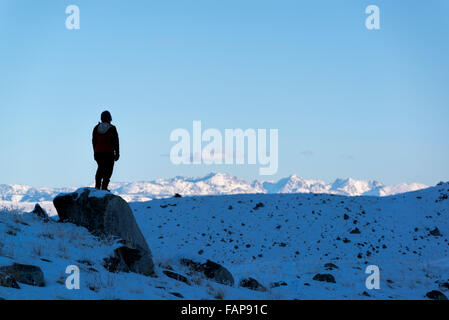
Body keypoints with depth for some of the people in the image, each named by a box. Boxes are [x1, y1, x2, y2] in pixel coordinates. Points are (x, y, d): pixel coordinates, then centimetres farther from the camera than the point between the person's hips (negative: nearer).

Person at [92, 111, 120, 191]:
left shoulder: (96, 128, 5)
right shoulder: (112, 128, -6)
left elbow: (94, 141, 10)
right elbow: (116, 142, -4)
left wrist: (95, 152, 19)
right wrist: (117, 153, 3)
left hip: (98, 152, 4)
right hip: (109, 153, -4)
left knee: (100, 168, 17)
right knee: (108, 170, 4)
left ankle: (97, 186, 9)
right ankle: (104, 186, -5)